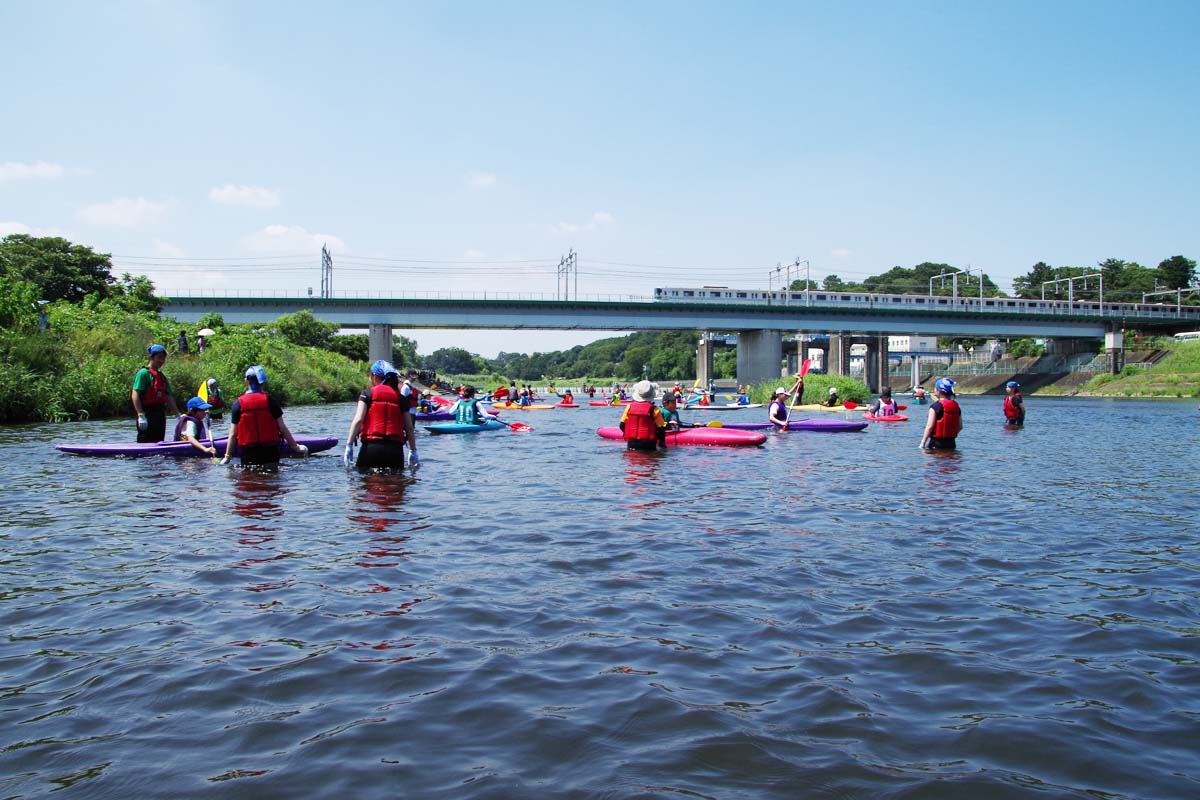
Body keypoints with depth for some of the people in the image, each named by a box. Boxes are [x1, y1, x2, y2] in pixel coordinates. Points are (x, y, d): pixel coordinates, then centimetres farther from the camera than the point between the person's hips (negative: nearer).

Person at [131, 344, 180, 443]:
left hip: (160, 415, 8)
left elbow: (169, 397, 19)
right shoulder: (143, 373, -7)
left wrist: (178, 415, 14)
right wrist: (141, 415, -22)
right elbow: (135, 395, -15)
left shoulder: (162, 376, 18)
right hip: (147, 415, -8)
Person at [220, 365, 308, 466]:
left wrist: (227, 456, 6)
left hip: (248, 454, 0)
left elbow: (233, 434, -3)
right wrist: (296, 447, 6)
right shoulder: (270, 401, -4)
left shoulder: (238, 404, -3)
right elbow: (282, 428, -4)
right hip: (270, 452, 0)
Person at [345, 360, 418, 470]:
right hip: (395, 449, 2)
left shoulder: (367, 394, 3)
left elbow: (358, 420, -8)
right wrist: (413, 451, 17)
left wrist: (349, 445, -7)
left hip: (371, 446, -2)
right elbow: (409, 427, 10)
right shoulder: (401, 398, 10)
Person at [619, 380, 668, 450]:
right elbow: (661, 428, -4)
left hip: (631, 444, 3)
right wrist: (662, 442, 11)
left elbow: (622, 425, 8)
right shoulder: (654, 409, -8)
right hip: (648, 444, -3)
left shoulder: (629, 406, 1)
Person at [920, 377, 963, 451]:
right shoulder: (956, 406, 7)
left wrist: (922, 443, -11)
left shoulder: (935, 406, -12)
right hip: (951, 443, 7)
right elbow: (960, 427, 10)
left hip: (937, 443, -7)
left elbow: (930, 426, -16)